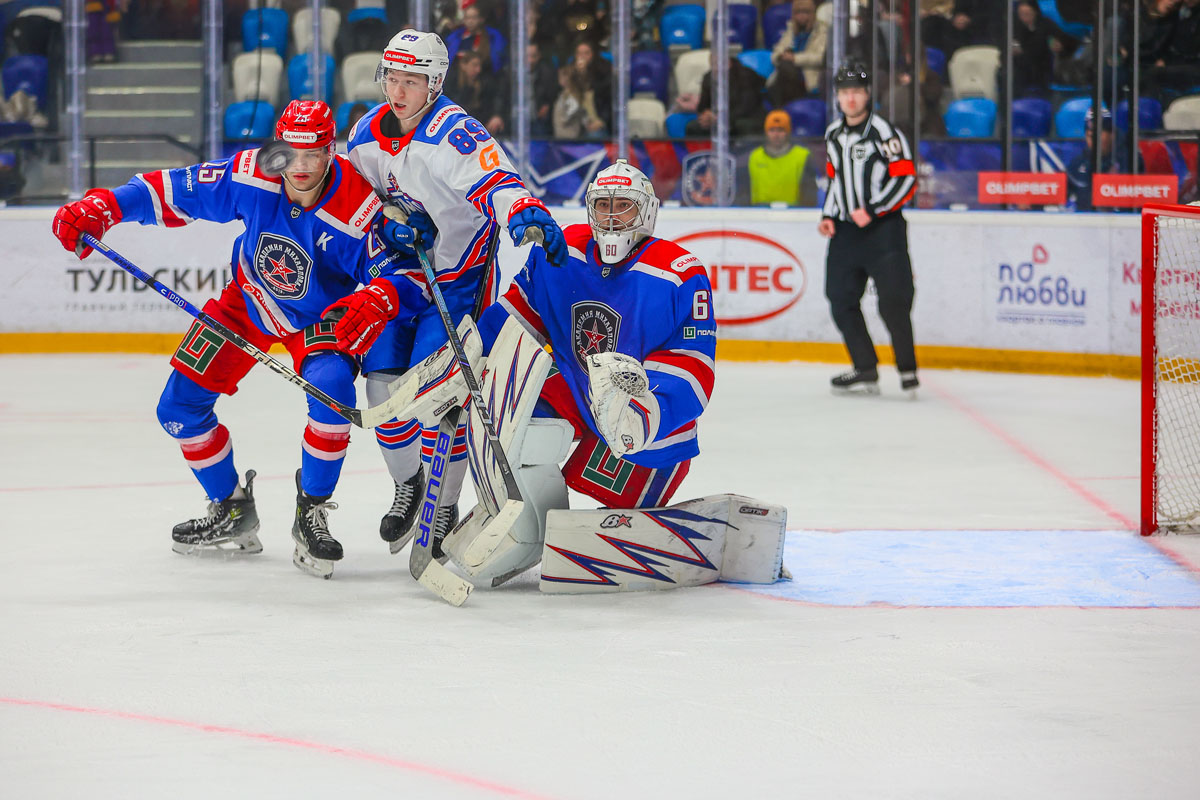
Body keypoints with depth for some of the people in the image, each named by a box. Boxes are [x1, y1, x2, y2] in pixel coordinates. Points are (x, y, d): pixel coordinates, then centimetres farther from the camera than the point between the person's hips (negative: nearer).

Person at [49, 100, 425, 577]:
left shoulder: (358, 207, -31)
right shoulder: (249, 176, -24)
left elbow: (401, 273, -31)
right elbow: (172, 190, -15)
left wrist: (378, 299, -54)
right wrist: (100, 209, -25)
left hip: (320, 317, -4)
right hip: (249, 301, 4)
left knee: (331, 388, -33)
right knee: (180, 405, -1)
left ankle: (311, 513, -12)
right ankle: (232, 514, 19)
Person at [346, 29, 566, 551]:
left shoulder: (454, 133, -25)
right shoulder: (366, 135, -3)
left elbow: (494, 182, -41)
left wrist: (524, 213, -63)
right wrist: (388, 227, -14)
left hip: (459, 274, -6)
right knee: (383, 381, 4)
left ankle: (443, 509, 2)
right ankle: (409, 483, 29)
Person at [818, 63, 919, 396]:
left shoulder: (883, 131, -10)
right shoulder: (833, 135, 13)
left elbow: (906, 178, -14)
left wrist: (872, 210, -17)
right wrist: (829, 215, 11)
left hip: (883, 229, -7)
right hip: (846, 230, 7)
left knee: (893, 300, -12)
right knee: (841, 300, 2)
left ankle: (907, 368, 1)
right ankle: (865, 370, 9)